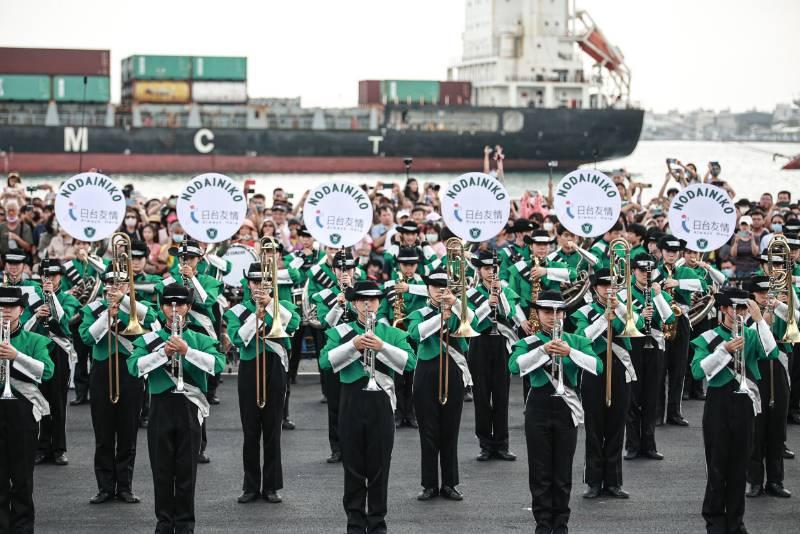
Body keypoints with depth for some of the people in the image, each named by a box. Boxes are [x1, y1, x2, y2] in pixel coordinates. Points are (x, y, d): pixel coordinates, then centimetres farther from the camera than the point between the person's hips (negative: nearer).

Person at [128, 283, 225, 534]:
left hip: (189, 409, 0)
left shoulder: (200, 340, 6)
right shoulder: (149, 339, 5)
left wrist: (187, 350, -20)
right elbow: (135, 367, -10)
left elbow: (217, 364, -11)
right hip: (160, 408, 0)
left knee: (187, 471, 3)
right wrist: (163, 352, -20)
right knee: (162, 470, 5)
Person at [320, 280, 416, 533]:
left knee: (379, 465, 3)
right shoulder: (341, 332, 6)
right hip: (352, 403, 0)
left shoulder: (392, 333, 6)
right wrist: (353, 345, -17)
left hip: (381, 402, 0)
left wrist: (381, 346, -18)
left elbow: (410, 362, -8)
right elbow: (325, 361, -8)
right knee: (353, 465, 4)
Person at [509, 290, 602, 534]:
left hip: (566, 410, 1)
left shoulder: (577, 341, 7)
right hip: (538, 411, -1)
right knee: (540, 472, 2)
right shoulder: (527, 343, 3)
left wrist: (570, 352, -21)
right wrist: (543, 350, -26)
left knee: (563, 473, 5)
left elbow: (597, 366, -9)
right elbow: (514, 366, -17)